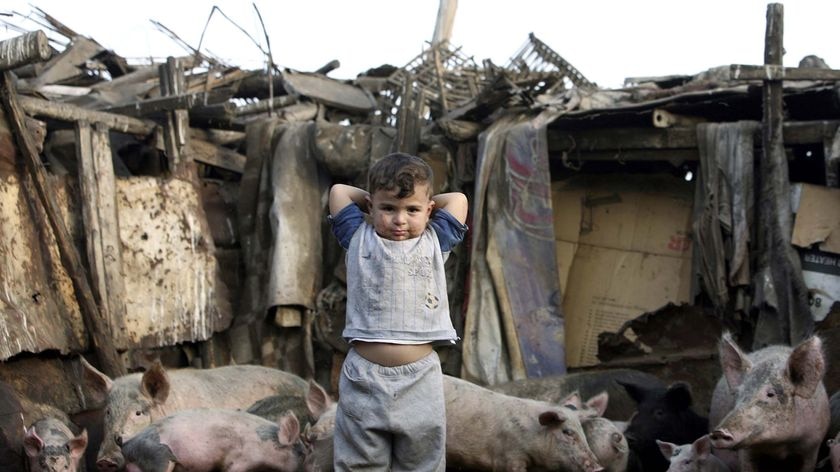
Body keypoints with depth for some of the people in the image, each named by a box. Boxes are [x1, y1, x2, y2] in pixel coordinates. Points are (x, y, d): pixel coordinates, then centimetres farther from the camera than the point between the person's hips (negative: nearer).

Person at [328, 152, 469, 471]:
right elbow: (338, 191, 15)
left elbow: (457, 199, 17)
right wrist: (376, 203, 21)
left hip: (421, 378, 1)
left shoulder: (435, 242, 9)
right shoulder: (359, 238, 8)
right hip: (364, 377, -1)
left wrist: (422, 204, 21)